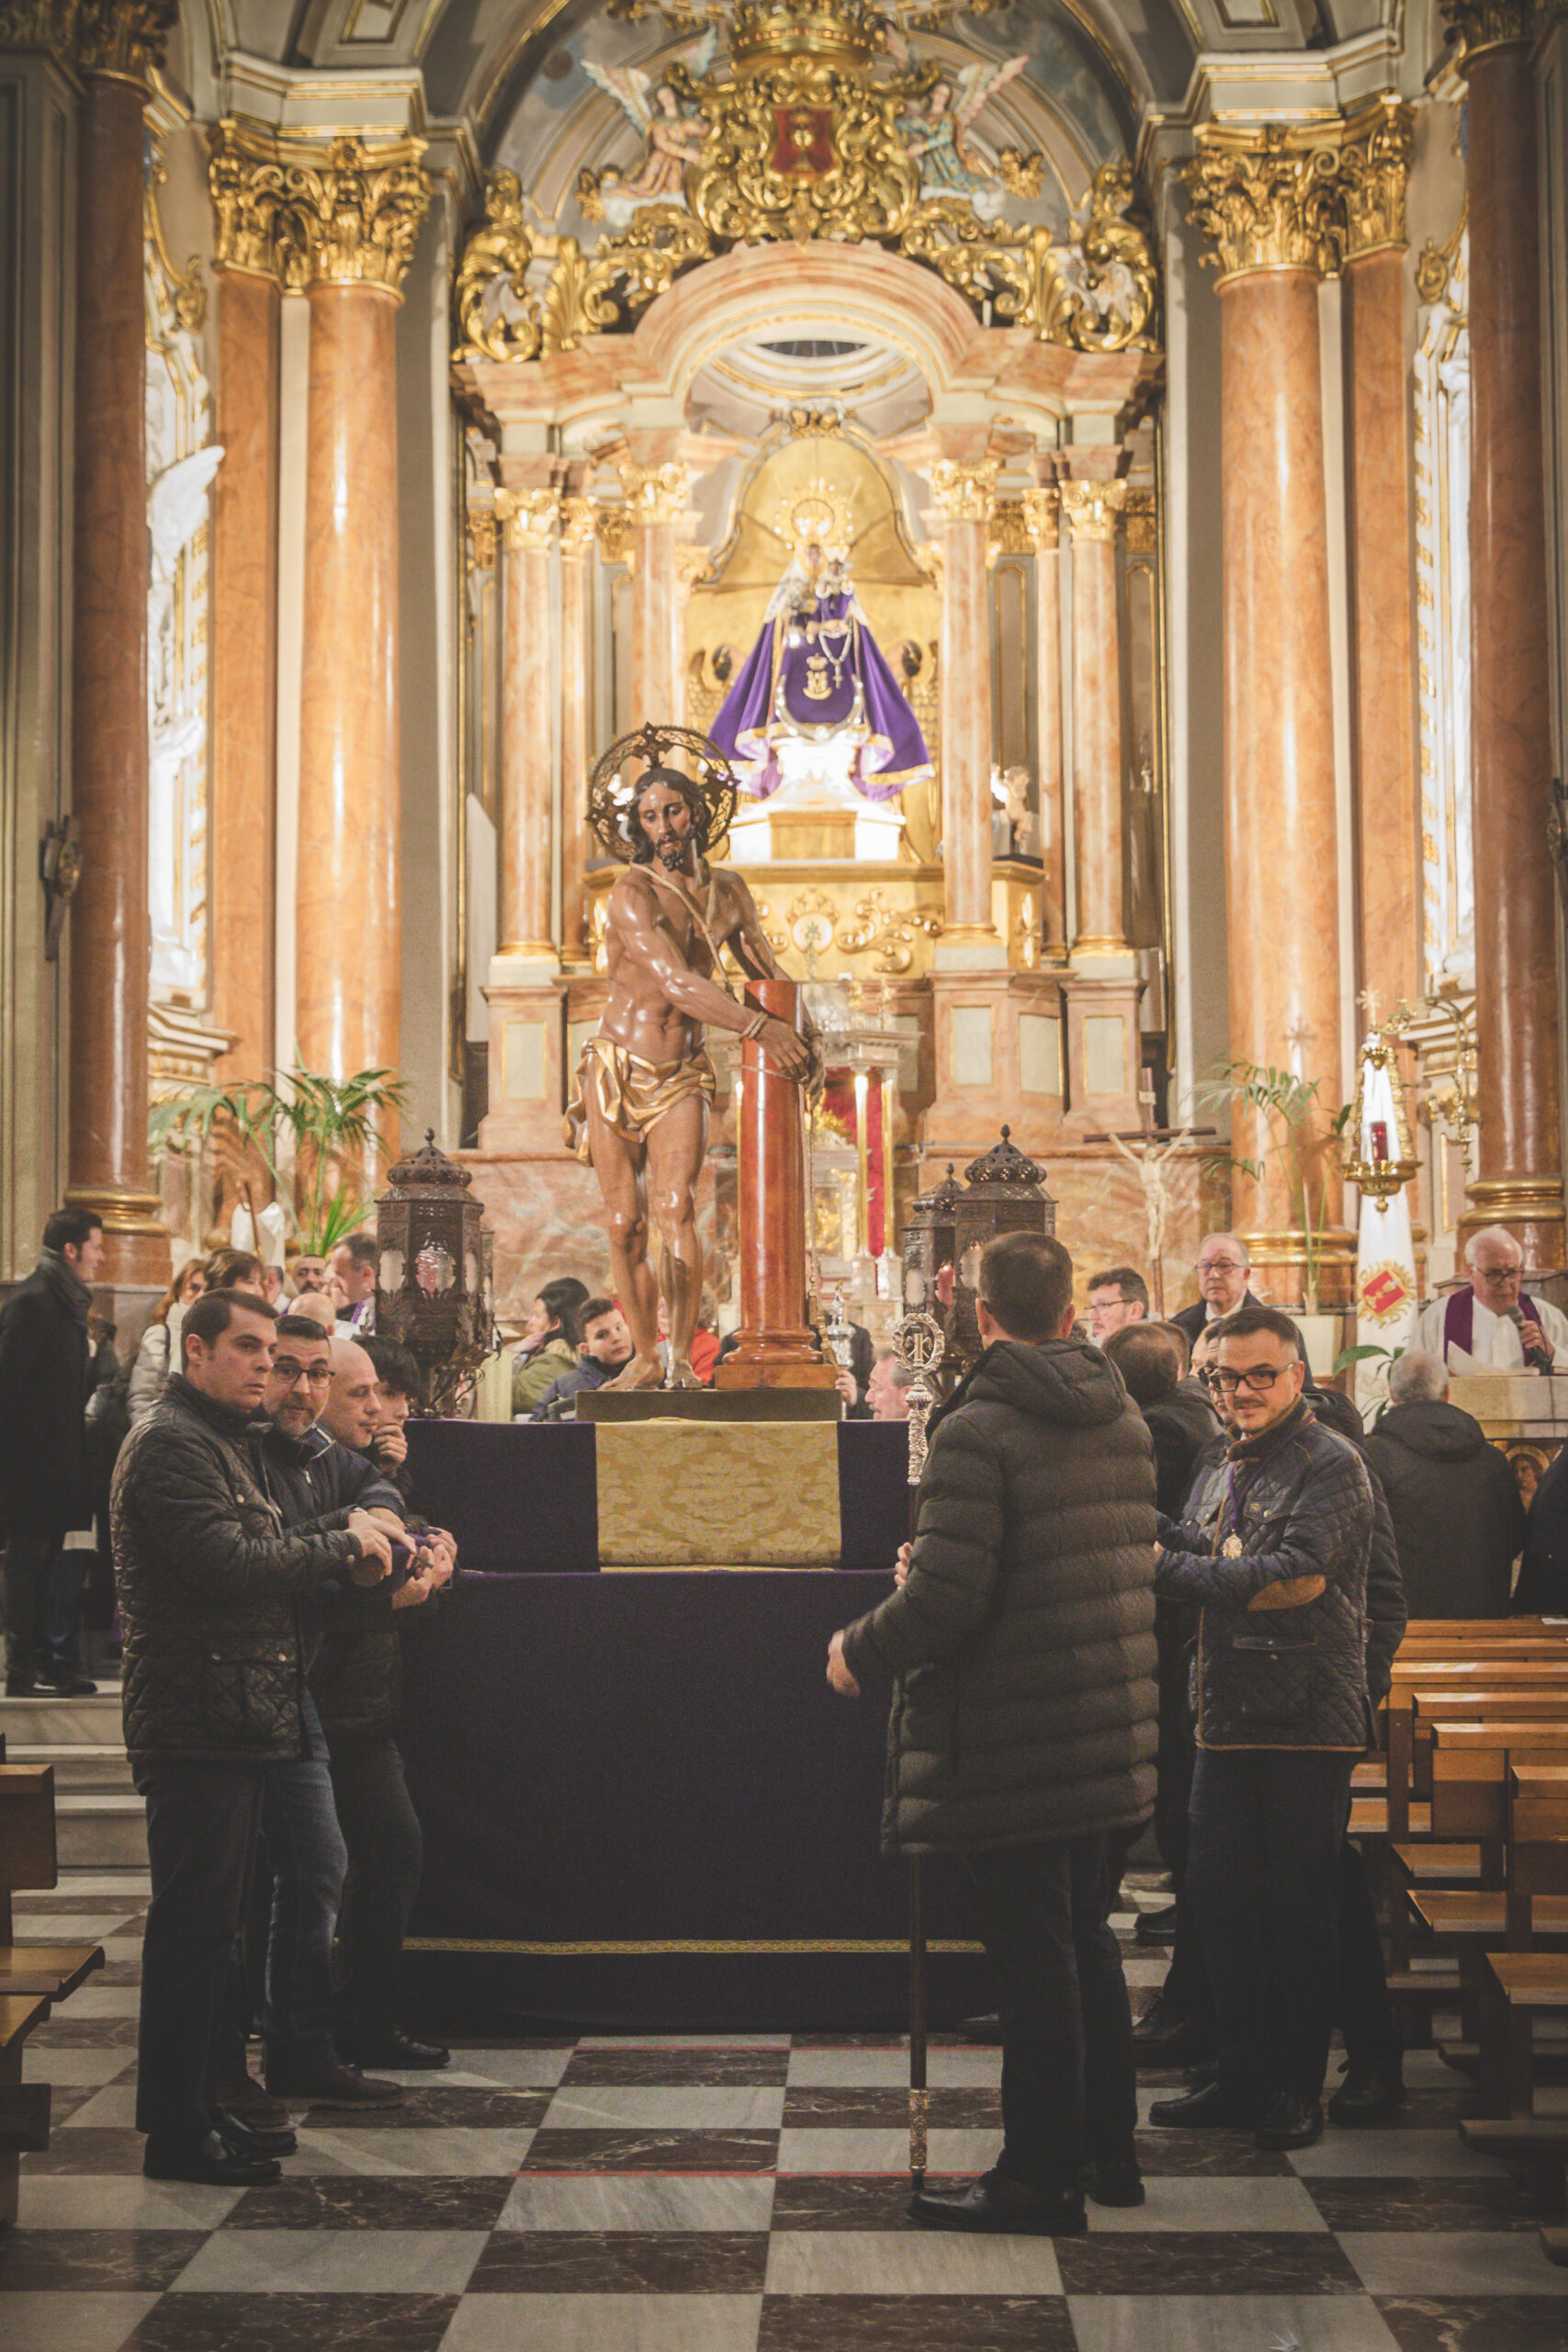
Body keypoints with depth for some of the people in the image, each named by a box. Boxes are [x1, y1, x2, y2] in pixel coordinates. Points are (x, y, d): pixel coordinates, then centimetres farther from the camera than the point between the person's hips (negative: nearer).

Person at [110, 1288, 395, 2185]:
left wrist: (347, 1549, 2)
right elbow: (227, 1563, -23)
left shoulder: (227, 1441, 21)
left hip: (235, 1727, 10)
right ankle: (177, 2131, 3)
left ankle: (201, 2107, 23)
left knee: (209, 1925, 14)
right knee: (194, 1927, -4)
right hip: (198, 1726, -10)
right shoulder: (171, 1444, -12)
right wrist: (341, 1547, -11)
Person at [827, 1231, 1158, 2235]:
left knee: (1032, 1954, 1)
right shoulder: (1126, 1421, 8)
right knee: (1086, 1934, 20)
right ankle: (1108, 2144, 31)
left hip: (1010, 1737, -8)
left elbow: (945, 1598, -24)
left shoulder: (978, 1429, -18)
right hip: (1109, 1728, 8)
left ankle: (1042, 2173, 11)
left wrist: (857, 1650, -6)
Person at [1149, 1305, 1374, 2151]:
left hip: (1307, 1722, -8)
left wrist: (1170, 1569, -16)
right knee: (1219, 1893, 11)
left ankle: (1298, 2087, 13)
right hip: (1232, 1716, 8)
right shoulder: (1244, 1465, 17)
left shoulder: (1330, 1464, -11)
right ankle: (1244, 2074, 22)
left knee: (1300, 1906, 2)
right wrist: (1165, 1535, 6)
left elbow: (1297, 1575, -21)